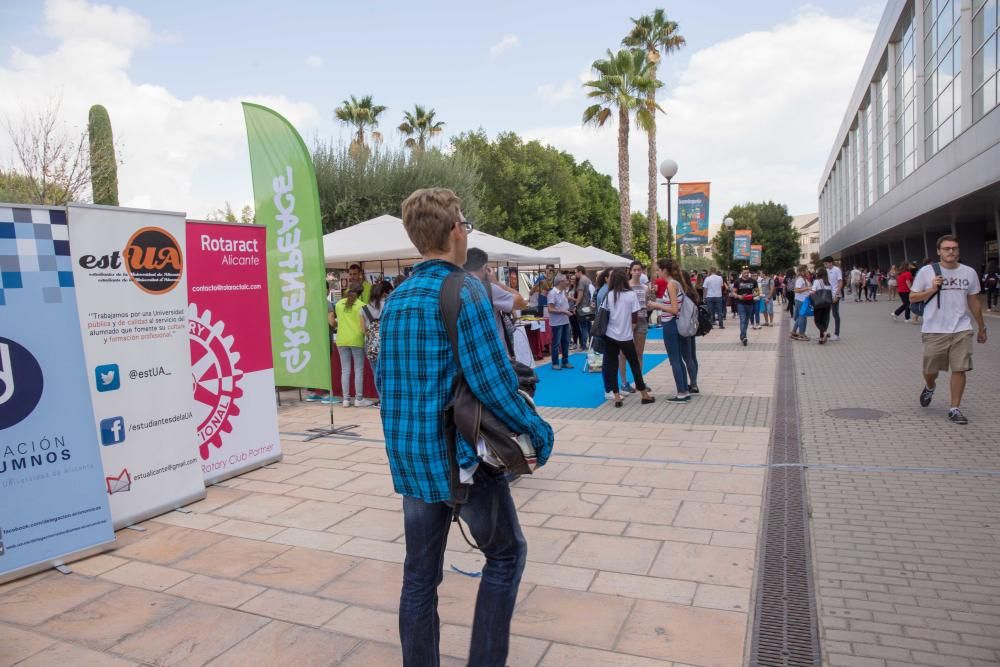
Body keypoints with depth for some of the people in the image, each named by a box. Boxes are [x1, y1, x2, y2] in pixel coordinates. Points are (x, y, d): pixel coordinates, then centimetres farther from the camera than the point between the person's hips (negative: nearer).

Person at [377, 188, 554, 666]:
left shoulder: (394, 300, 6)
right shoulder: (464, 291, -16)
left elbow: (384, 379, 12)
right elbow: (492, 383, -20)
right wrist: (538, 431, -7)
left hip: (408, 456, 7)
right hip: (460, 455, -6)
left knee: (420, 573, 16)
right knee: (506, 554, 16)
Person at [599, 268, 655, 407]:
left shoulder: (609, 295, -1)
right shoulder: (631, 294, -6)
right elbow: (635, 318, -4)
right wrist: (632, 332, 11)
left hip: (610, 336, 2)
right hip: (626, 336, -2)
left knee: (611, 366, 7)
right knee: (635, 365, 10)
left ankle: (617, 398, 5)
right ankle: (645, 396, 19)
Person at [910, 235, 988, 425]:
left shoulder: (969, 273, 6)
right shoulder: (927, 272, -3)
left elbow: (974, 302, 14)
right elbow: (912, 297, 2)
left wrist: (982, 328, 18)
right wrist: (932, 290, -14)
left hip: (962, 330, 2)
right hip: (934, 331, -1)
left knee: (959, 369, -4)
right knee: (930, 370, 8)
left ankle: (955, 409, 7)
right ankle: (930, 387, 43)